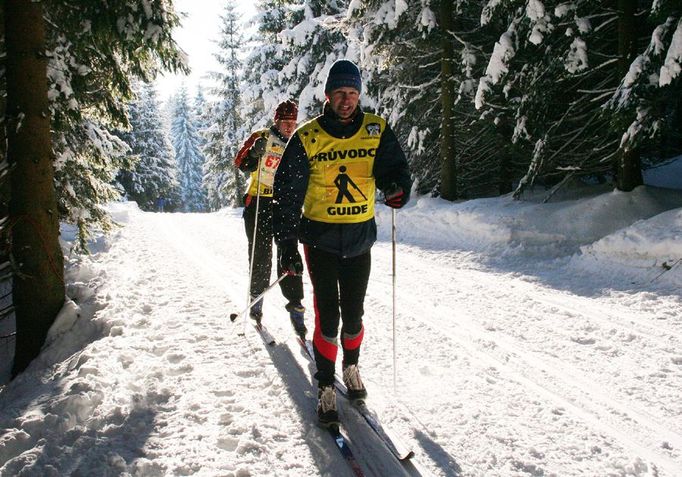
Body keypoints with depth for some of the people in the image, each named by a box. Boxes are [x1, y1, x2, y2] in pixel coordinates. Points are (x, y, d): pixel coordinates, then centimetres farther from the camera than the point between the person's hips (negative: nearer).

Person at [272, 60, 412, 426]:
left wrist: (397, 187, -27)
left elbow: (393, 167, -1)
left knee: (353, 313, 11)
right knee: (327, 315, -3)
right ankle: (325, 386, 14)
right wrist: (287, 246, -9)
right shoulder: (306, 137, -7)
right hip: (319, 238, -2)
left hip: (360, 238, 2)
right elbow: (287, 194, -5)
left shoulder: (377, 131, -1)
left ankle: (351, 367, 38)